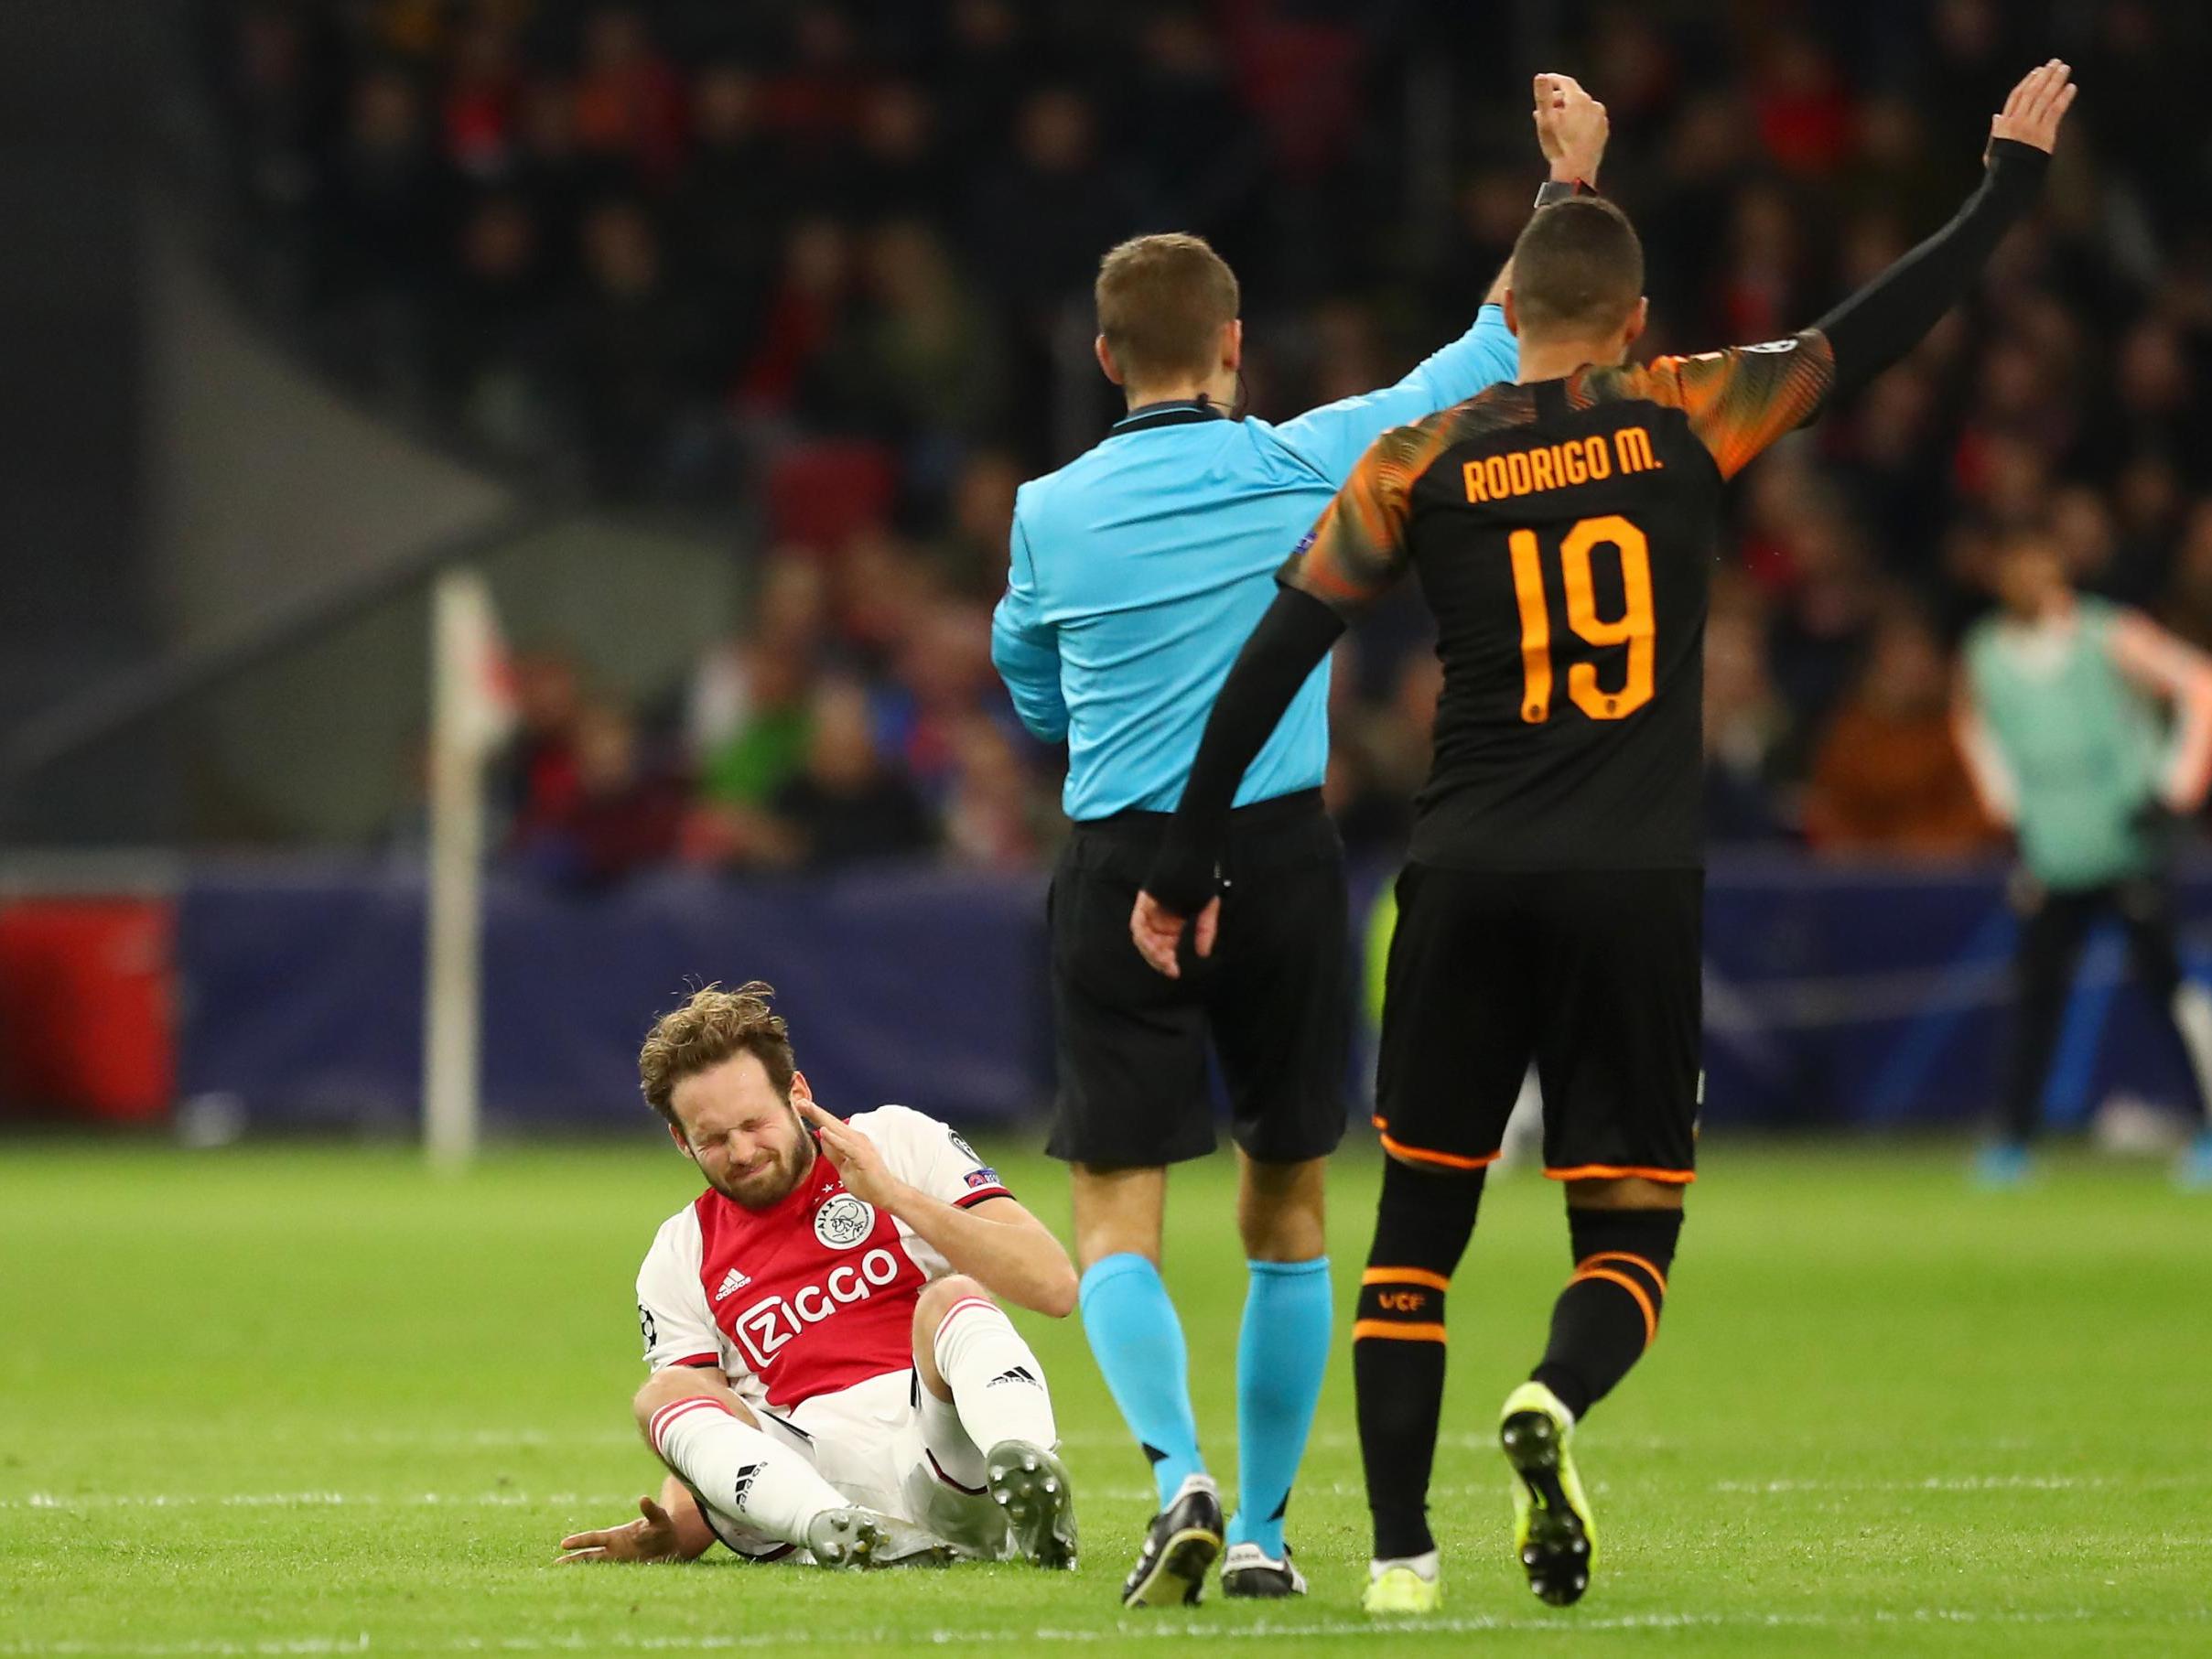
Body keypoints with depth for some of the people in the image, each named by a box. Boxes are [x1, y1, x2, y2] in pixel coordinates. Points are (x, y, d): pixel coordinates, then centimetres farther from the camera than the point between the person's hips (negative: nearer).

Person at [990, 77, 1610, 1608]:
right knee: (1288, 1213, 12)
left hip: (1119, 876, 0)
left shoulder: (1049, 514, 1)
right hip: (1283, 859, 0)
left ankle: (1182, 1476, -23)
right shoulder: (1301, 470, -4)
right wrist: (1568, 184, 12)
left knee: (1118, 1223, 0)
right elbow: (1494, 363, 4)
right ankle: (1262, 1526, 12)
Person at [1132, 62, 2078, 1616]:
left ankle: (1401, 1546, 2)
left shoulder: (1417, 464, 3)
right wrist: (2011, 184, 23)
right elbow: (1868, 335, 9)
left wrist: (1190, 862, 8)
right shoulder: (1687, 422, 1)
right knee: (1629, 1228, 5)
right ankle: (1555, 1399, -27)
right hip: (1637, 886, -1)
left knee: (1418, 1222, 11)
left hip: (1466, 887, 1)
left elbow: (1273, 661, 2)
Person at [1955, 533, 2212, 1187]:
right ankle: (2013, 1137, 5)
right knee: (2038, 988, -1)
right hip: (2052, 858, 4)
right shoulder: (1986, 655, 6)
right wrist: (2005, 803, 17)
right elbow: (1975, 722, 27)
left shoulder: (2109, 637, -8)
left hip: (2129, 845, -4)